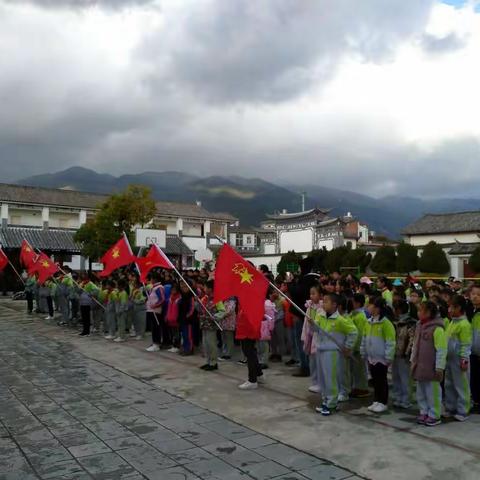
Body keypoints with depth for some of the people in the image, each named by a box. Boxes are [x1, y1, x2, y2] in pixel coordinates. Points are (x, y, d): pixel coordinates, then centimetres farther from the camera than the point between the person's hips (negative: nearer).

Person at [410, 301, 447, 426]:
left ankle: (434, 415, 15)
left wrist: (439, 367, -18)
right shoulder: (419, 326, 8)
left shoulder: (437, 328, -18)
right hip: (419, 366, 8)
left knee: (432, 392, 4)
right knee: (421, 392, 16)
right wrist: (413, 361, 17)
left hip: (431, 368, -8)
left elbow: (441, 350, -18)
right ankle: (424, 412, 28)